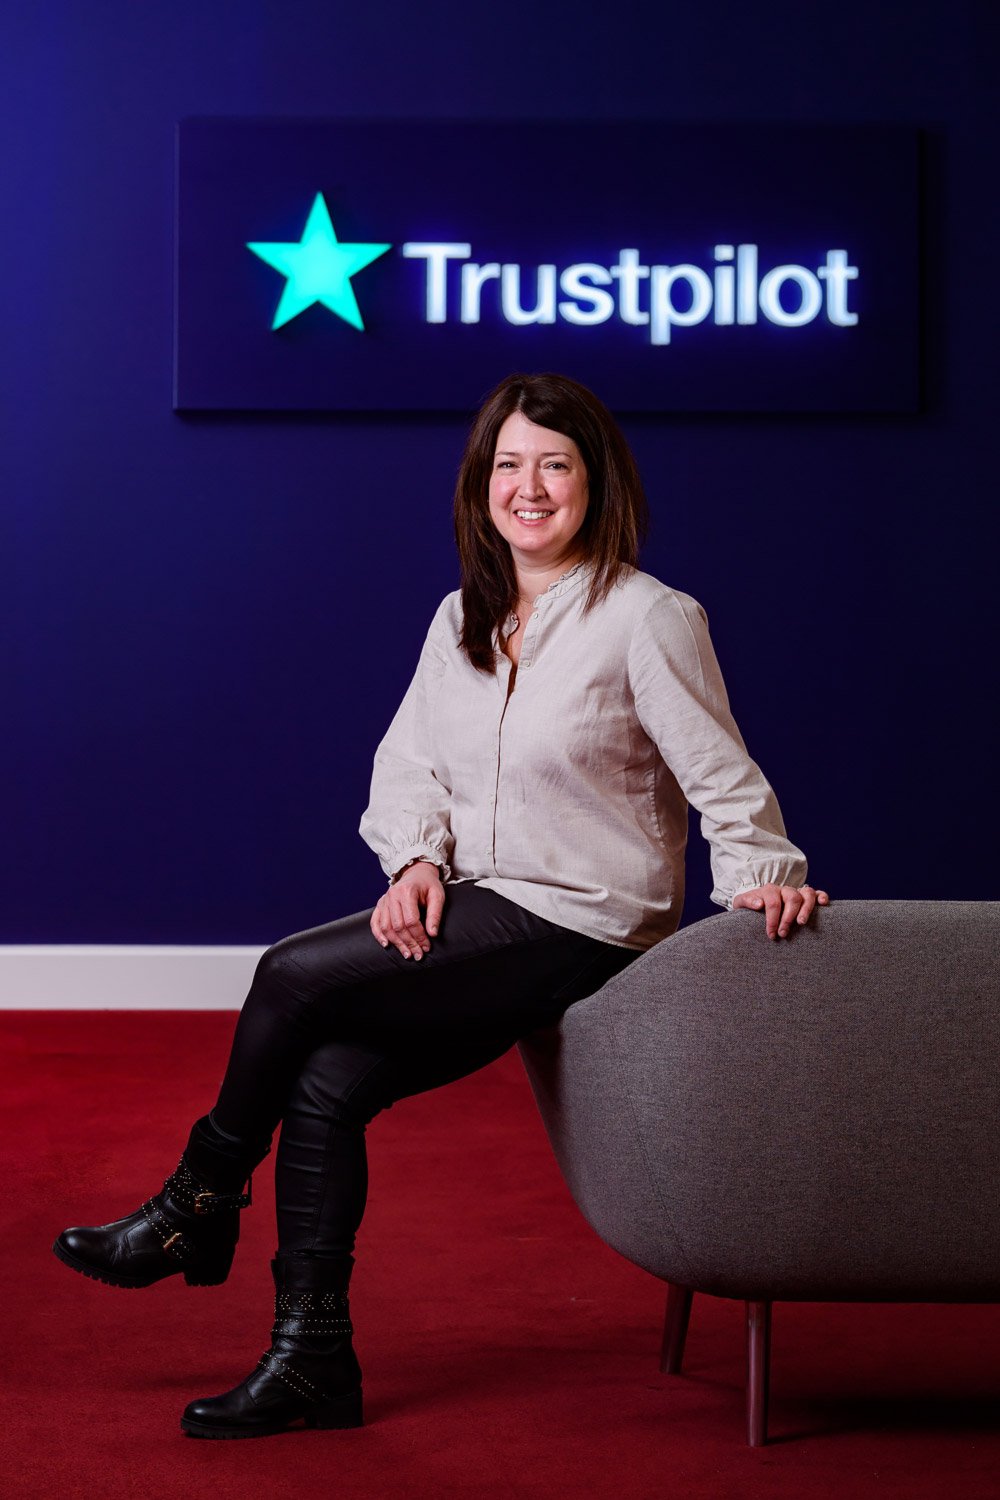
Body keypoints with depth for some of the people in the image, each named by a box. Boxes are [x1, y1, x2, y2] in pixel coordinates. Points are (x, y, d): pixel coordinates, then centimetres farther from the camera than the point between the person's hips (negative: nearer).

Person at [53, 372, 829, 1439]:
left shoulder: (648, 620, -10)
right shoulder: (463, 619, 10)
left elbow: (723, 778, -7)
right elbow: (409, 763, 11)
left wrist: (761, 876, -17)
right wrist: (418, 859, -6)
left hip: (577, 928, -7)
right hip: (474, 917, 7)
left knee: (293, 977, -16)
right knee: (324, 1082, -11)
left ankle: (198, 1209, 7)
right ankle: (310, 1365, -1)